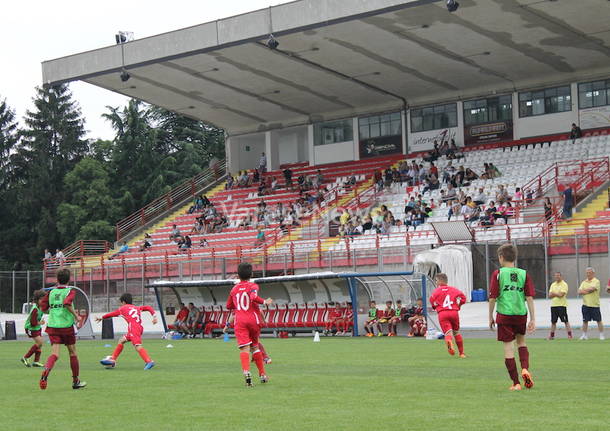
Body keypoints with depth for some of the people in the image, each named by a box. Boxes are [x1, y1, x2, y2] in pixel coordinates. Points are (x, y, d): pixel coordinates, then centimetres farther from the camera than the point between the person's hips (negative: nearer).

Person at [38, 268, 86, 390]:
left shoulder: (51, 292, 8)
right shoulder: (70, 291, -4)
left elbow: (43, 308, 10)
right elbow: (67, 303, -23)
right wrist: (75, 315, -12)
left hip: (52, 325, 3)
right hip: (66, 325, -3)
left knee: (55, 354, -5)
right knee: (73, 353, 13)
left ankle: (46, 370, -36)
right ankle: (76, 381, 22)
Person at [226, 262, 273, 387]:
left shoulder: (234, 289, 13)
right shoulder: (253, 286, 1)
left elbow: (229, 306, 21)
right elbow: (254, 297, -21)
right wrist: (265, 302, -8)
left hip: (239, 320, 1)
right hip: (253, 319, 0)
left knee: (244, 348, -12)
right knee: (255, 346, 17)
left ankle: (246, 371, -36)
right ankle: (262, 374, 22)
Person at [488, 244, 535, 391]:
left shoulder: (498, 274, -2)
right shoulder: (524, 274, 5)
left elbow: (493, 298, -4)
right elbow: (530, 297, 1)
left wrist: (491, 317, 7)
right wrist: (533, 319, 4)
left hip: (504, 314, -3)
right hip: (521, 313, 3)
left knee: (508, 347, 2)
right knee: (521, 341, 25)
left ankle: (516, 383, 3)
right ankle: (525, 369, 2)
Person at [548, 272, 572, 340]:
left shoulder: (564, 284, -4)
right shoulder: (553, 284, 15)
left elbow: (561, 294, -16)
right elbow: (550, 295, 5)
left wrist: (553, 293, -4)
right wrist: (557, 294, -10)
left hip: (562, 305, -6)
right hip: (553, 305, 6)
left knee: (565, 321, -5)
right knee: (553, 321, 9)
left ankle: (569, 334, -4)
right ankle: (552, 335, 16)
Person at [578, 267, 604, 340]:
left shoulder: (596, 281, -4)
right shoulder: (584, 282, 12)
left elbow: (591, 289, -21)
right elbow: (579, 292, 2)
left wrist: (583, 290, -4)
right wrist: (588, 291, -11)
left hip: (595, 305, -5)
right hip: (586, 304, 5)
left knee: (599, 320, 0)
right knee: (585, 320, 6)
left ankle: (601, 335, 5)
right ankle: (584, 335, 13)